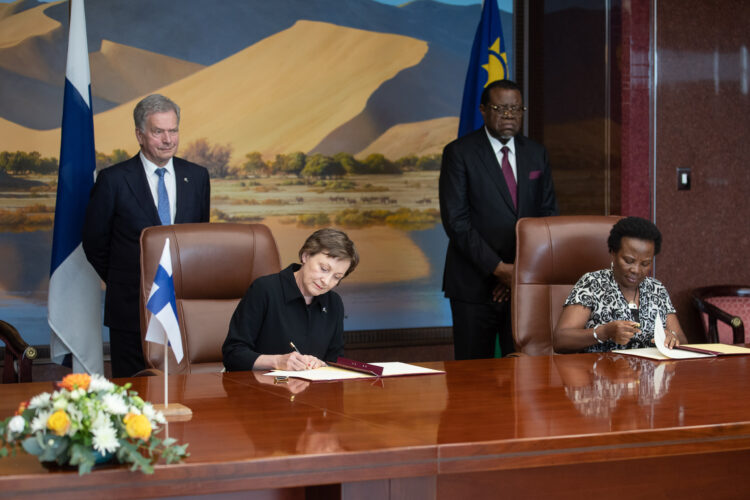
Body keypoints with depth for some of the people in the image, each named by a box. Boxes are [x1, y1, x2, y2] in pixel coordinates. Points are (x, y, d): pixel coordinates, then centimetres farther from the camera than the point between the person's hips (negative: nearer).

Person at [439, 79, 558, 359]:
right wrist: (497, 267, -15)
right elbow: (455, 220, -9)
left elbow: (548, 213, 11)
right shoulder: (459, 153, -2)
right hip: (476, 282, -3)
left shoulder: (536, 154, 12)